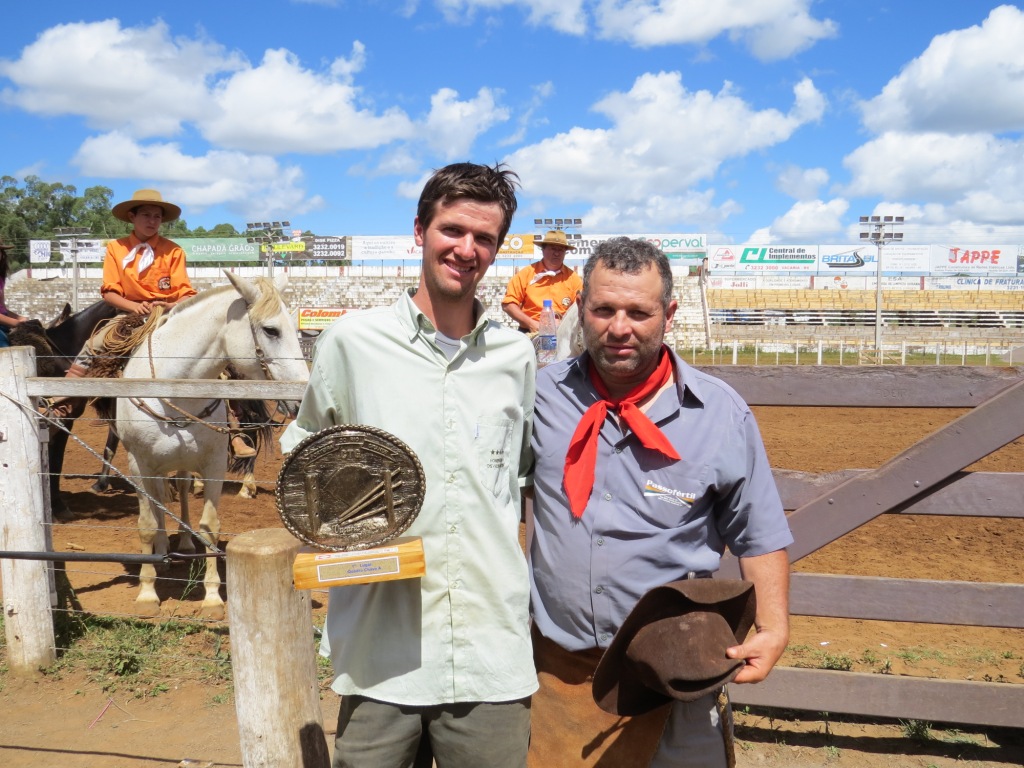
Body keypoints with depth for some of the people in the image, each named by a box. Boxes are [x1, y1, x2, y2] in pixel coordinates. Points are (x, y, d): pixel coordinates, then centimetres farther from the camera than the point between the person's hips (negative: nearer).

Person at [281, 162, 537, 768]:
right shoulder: (352, 340, -3)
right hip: (381, 645, -1)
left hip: (493, 650, 2)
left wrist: (508, 553, 7)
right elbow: (302, 447, 11)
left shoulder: (516, 355, 4)